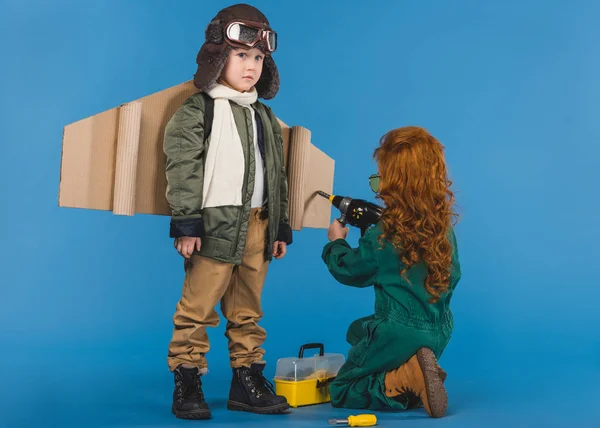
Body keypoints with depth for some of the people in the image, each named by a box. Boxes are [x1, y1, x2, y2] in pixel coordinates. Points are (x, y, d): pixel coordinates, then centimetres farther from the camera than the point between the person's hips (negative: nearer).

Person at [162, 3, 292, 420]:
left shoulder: (265, 117, 17)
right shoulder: (198, 110, -3)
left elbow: (279, 174, 20)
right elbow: (182, 168, -10)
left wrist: (281, 227, 17)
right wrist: (186, 222, -16)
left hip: (257, 225, 6)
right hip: (215, 224, -6)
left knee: (247, 310, 12)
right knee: (198, 307, -4)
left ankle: (248, 381, 21)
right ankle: (187, 385, 7)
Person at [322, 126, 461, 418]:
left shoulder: (383, 234, -19)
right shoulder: (445, 228, -2)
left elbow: (348, 270, -3)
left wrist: (335, 243, 16)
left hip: (400, 334, -7)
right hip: (439, 332, 7)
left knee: (341, 392, 10)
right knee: (357, 330, 31)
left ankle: (409, 378, -14)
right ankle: (418, 373, 8)